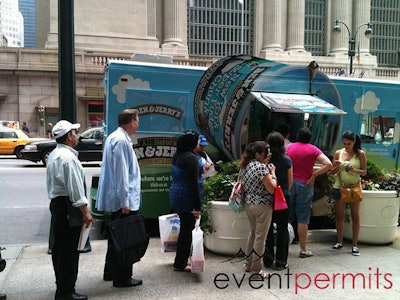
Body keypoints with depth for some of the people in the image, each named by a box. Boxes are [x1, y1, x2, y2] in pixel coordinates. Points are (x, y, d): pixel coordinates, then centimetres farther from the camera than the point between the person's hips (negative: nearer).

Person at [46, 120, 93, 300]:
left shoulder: (54, 155, 16)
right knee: (69, 250, -4)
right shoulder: (68, 157, -17)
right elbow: (75, 188, -20)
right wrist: (85, 212, -16)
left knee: (59, 248, 16)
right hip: (67, 207, -11)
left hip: (56, 203, 11)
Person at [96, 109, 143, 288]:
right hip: (123, 200, -10)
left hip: (116, 199, 10)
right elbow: (121, 173, -22)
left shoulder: (114, 137, 14)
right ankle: (122, 278, 12)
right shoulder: (121, 140, -19)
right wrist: (125, 202, -21)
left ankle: (110, 272, 32)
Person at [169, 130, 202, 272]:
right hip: (187, 199, -9)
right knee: (187, 230, 1)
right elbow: (194, 183, -20)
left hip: (175, 196, 10)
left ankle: (181, 261, 29)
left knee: (184, 229, 18)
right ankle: (180, 264, 11)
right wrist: (197, 206, -19)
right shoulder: (191, 158, -17)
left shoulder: (177, 155, 11)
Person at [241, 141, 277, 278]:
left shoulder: (245, 166, 7)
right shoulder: (261, 167, -19)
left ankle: (248, 264, 30)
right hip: (262, 206, -9)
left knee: (253, 233, 21)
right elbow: (272, 189, -19)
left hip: (248, 204, 9)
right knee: (260, 237, 3)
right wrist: (273, 173, -6)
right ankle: (256, 269, 12)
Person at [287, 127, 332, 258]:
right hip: (304, 185, -3)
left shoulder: (289, 147, 5)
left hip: (289, 183, 3)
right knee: (303, 218, 3)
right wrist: (313, 176, -8)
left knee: (286, 217, 11)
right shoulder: (313, 150, -2)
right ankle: (303, 249, 10)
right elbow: (328, 164, -12)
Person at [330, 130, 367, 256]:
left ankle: (355, 245, 10)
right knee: (339, 215, 7)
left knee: (355, 215, 2)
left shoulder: (360, 154, -2)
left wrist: (354, 170, -21)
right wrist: (336, 166, -15)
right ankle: (339, 242, 19)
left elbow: (364, 172, -2)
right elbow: (332, 172, 6)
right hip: (339, 186, 2)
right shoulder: (338, 153, 2)